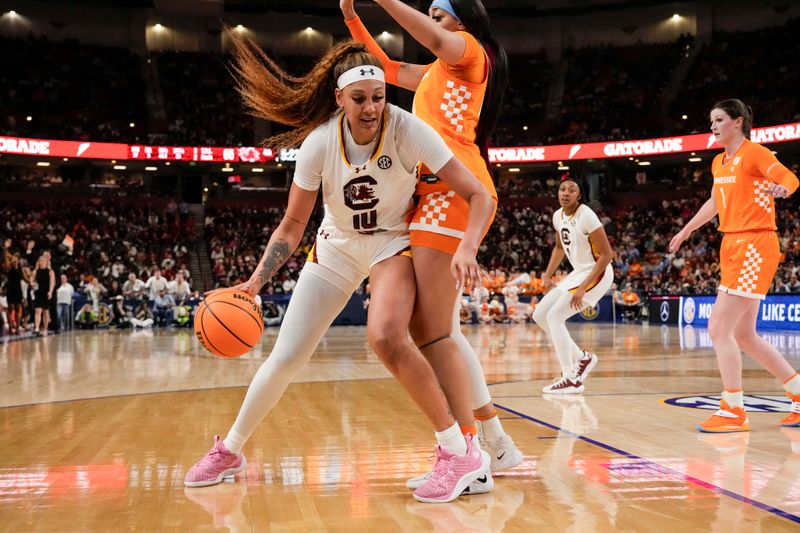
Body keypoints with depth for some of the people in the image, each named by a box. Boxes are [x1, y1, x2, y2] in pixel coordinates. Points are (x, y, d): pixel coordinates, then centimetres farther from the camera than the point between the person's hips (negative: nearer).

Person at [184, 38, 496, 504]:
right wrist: (256, 281, -20)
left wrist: (467, 248, -44)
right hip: (336, 246, 3)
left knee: (386, 337, -32)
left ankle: (462, 453, -19)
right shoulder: (319, 142, -20)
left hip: (392, 242, -2)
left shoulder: (407, 130, -26)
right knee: (285, 358, 3)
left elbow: (479, 195, -26)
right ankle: (229, 450, 27)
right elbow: (293, 224, -8)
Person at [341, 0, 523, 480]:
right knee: (443, 331, 8)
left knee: (431, 331, -15)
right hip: (440, 194, 10)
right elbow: (387, 68, 37)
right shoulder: (436, 74, 31)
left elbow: (438, 39, -16)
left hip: (453, 190, -10)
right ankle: (497, 444, 12)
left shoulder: (472, 51, 6)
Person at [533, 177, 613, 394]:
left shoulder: (586, 215, -21)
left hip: (597, 273, -9)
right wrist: (548, 275, 12)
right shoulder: (558, 216, 3)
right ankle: (582, 358, 19)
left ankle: (571, 379, -13)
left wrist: (583, 287, -25)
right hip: (578, 272, 9)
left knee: (554, 317, -18)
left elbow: (607, 254, -22)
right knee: (539, 315, 7)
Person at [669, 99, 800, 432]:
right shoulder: (719, 163, 16)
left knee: (719, 328, -12)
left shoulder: (753, 152, -7)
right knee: (743, 336, 10)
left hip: (754, 246, -9)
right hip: (733, 247, 9)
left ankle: (733, 411, -3)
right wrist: (686, 230, 39)